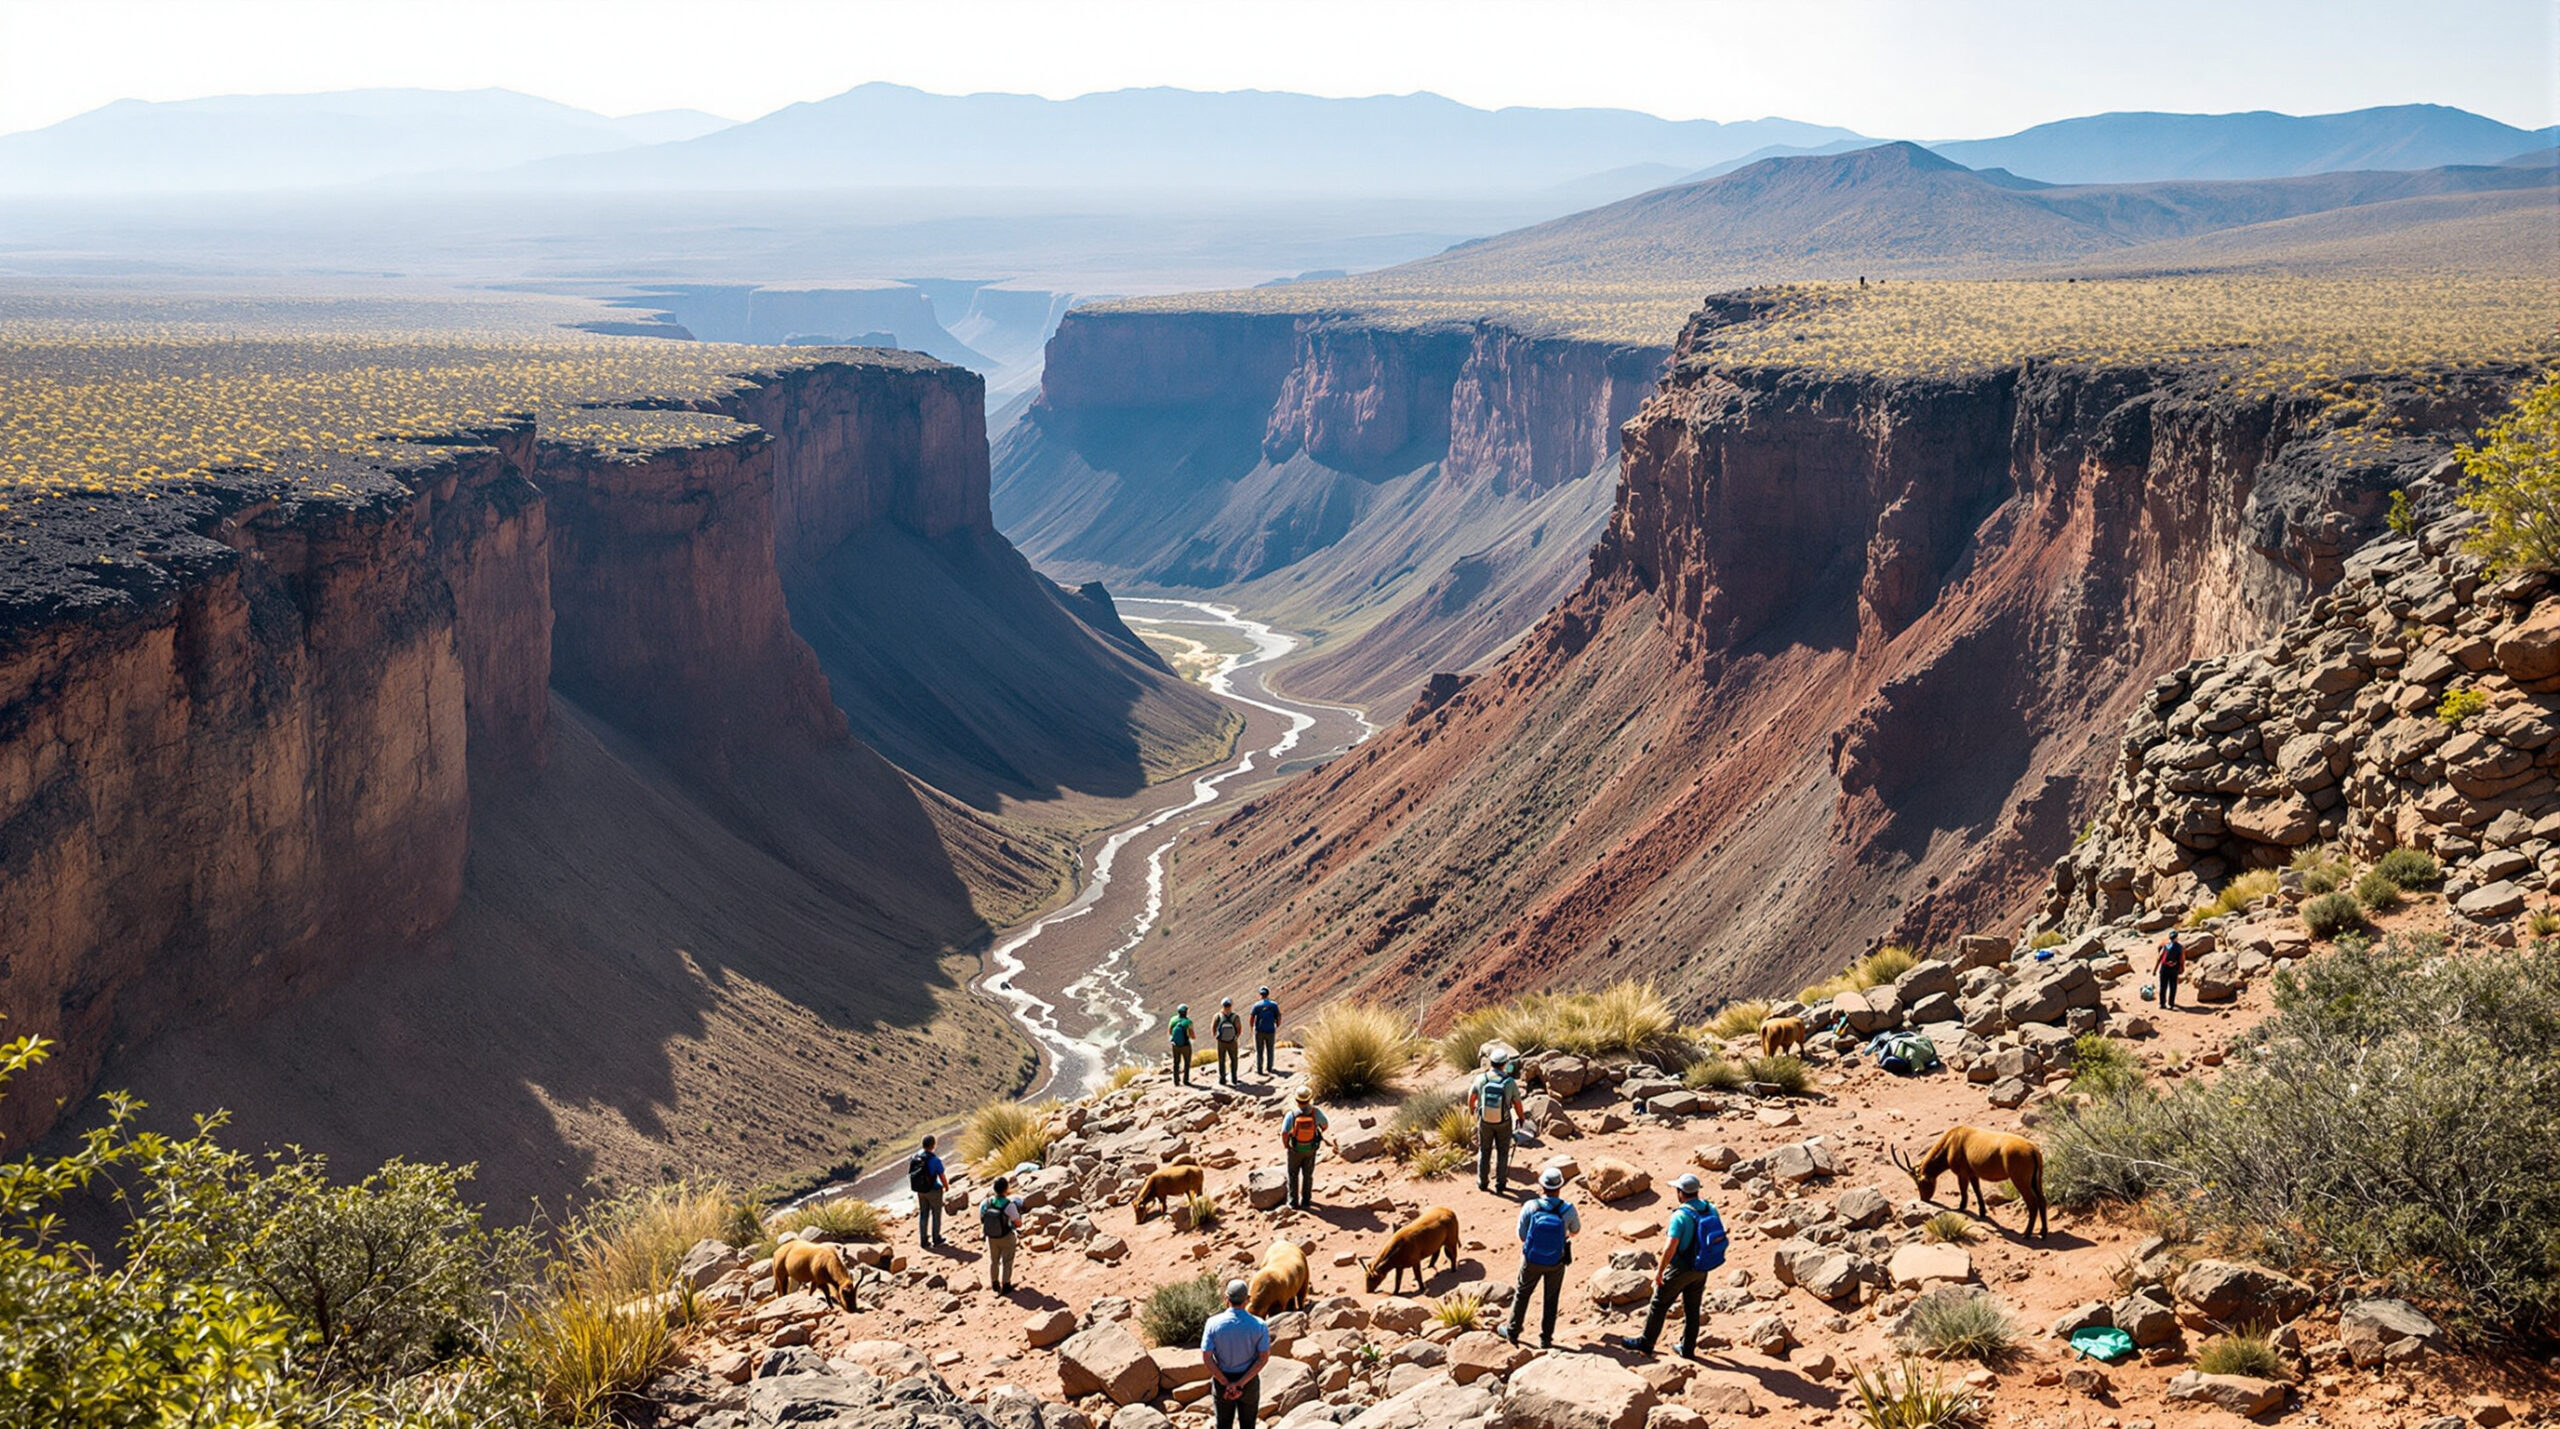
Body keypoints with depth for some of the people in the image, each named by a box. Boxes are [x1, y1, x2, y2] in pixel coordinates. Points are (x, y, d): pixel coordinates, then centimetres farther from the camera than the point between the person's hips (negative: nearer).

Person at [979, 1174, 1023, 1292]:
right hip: (1007, 1238, -4)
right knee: (1006, 1262, 19)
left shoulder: (985, 1203, -19)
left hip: (991, 1237, 4)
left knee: (993, 1260, 26)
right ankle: (1005, 1286, 30)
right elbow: (1018, 1224, -21)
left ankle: (994, 1284, 43)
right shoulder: (1009, 1205, -31)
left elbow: (981, 1221, -5)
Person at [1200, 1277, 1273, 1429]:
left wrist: (1226, 1384, -16)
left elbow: (1206, 1358, -18)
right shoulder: (1259, 1325, -16)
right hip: (1249, 1381, 0)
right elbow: (1264, 1358, -17)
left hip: (1222, 1380, 0)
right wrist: (1241, 1383, -20)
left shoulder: (1213, 1323, -17)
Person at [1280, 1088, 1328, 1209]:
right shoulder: (1315, 1112, -20)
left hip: (1295, 1149, -2)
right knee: (1307, 1175, 20)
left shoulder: (1291, 1114, -27)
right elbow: (1325, 1124, -1)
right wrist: (1320, 1132, 21)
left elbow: (1284, 1133, -30)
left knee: (1293, 1175, 18)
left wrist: (1285, 1144, -7)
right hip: (1310, 1149, 2)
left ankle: (1293, 1201, 25)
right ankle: (1306, 1201, 29)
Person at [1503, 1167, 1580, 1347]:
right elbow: (1575, 1231, 0)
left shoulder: (1530, 1207, -22)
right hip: (1556, 1262, 0)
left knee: (1522, 1294, 23)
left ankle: (1512, 1332, 35)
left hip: (1532, 1260, 0)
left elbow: (1522, 1234, -10)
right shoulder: (1568, 1210, -20)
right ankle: (1545, 1338, 28)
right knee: (1551, 1299, 21)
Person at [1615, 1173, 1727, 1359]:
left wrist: (1660, 1271, -14)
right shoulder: (1711, 1210, -4)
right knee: (1692, 1308, 18)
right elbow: (1718, 1236, 8)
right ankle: (1688, 1348, 26)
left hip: (1681, 1268, -6)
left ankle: (1646, 1342, 19)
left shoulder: (1680, 1216, -25)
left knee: (1659, 1304, 9)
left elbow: (1670, 1248, -26)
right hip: (1701, 1269, 6)